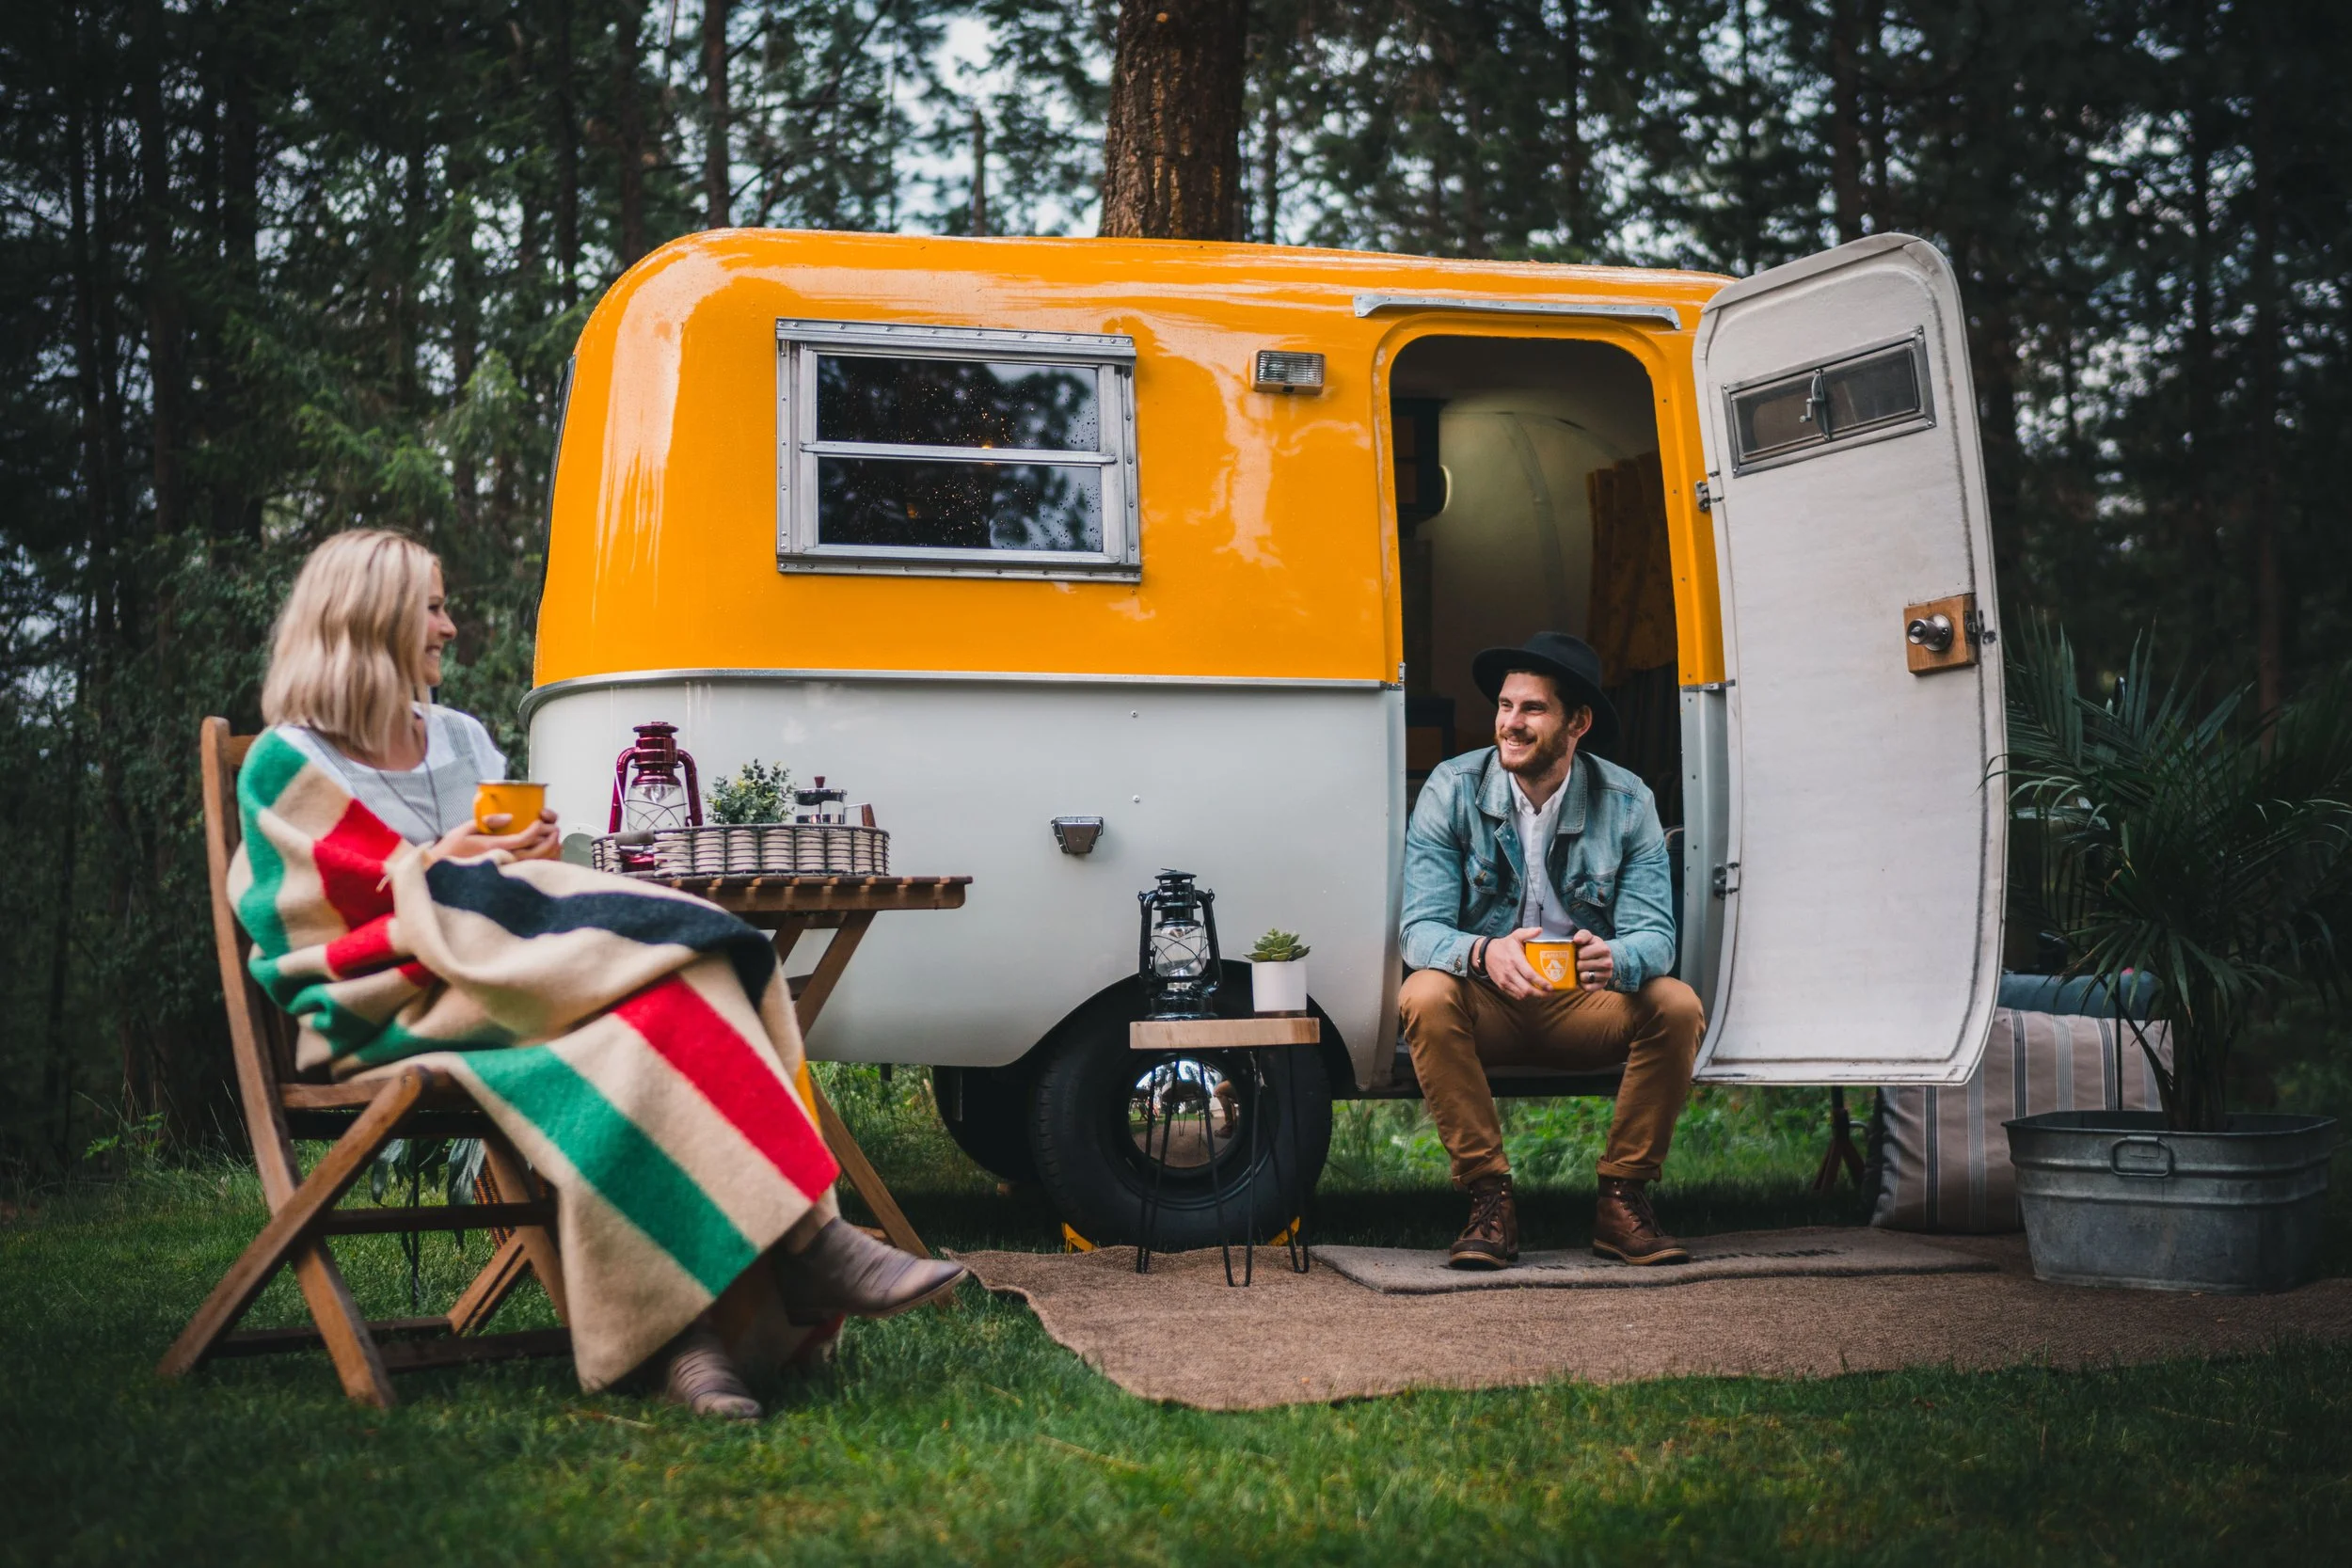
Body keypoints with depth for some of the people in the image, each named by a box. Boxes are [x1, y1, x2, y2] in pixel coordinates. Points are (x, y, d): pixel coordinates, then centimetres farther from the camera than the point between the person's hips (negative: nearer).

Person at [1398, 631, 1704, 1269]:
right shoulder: (1452, 789, -9)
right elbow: (1422, 929, -15)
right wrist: (1484, 953, -39)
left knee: (1677, 1005, -26)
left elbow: (1654, 934, -11)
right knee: (1425, 996, -32)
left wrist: (1613, 958, -37)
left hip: (1583, 1008, 1)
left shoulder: (1626, 802, -5)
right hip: (1485, 1007, -1)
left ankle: (1621, 1201, -14)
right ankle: (1490, 1200, -24)